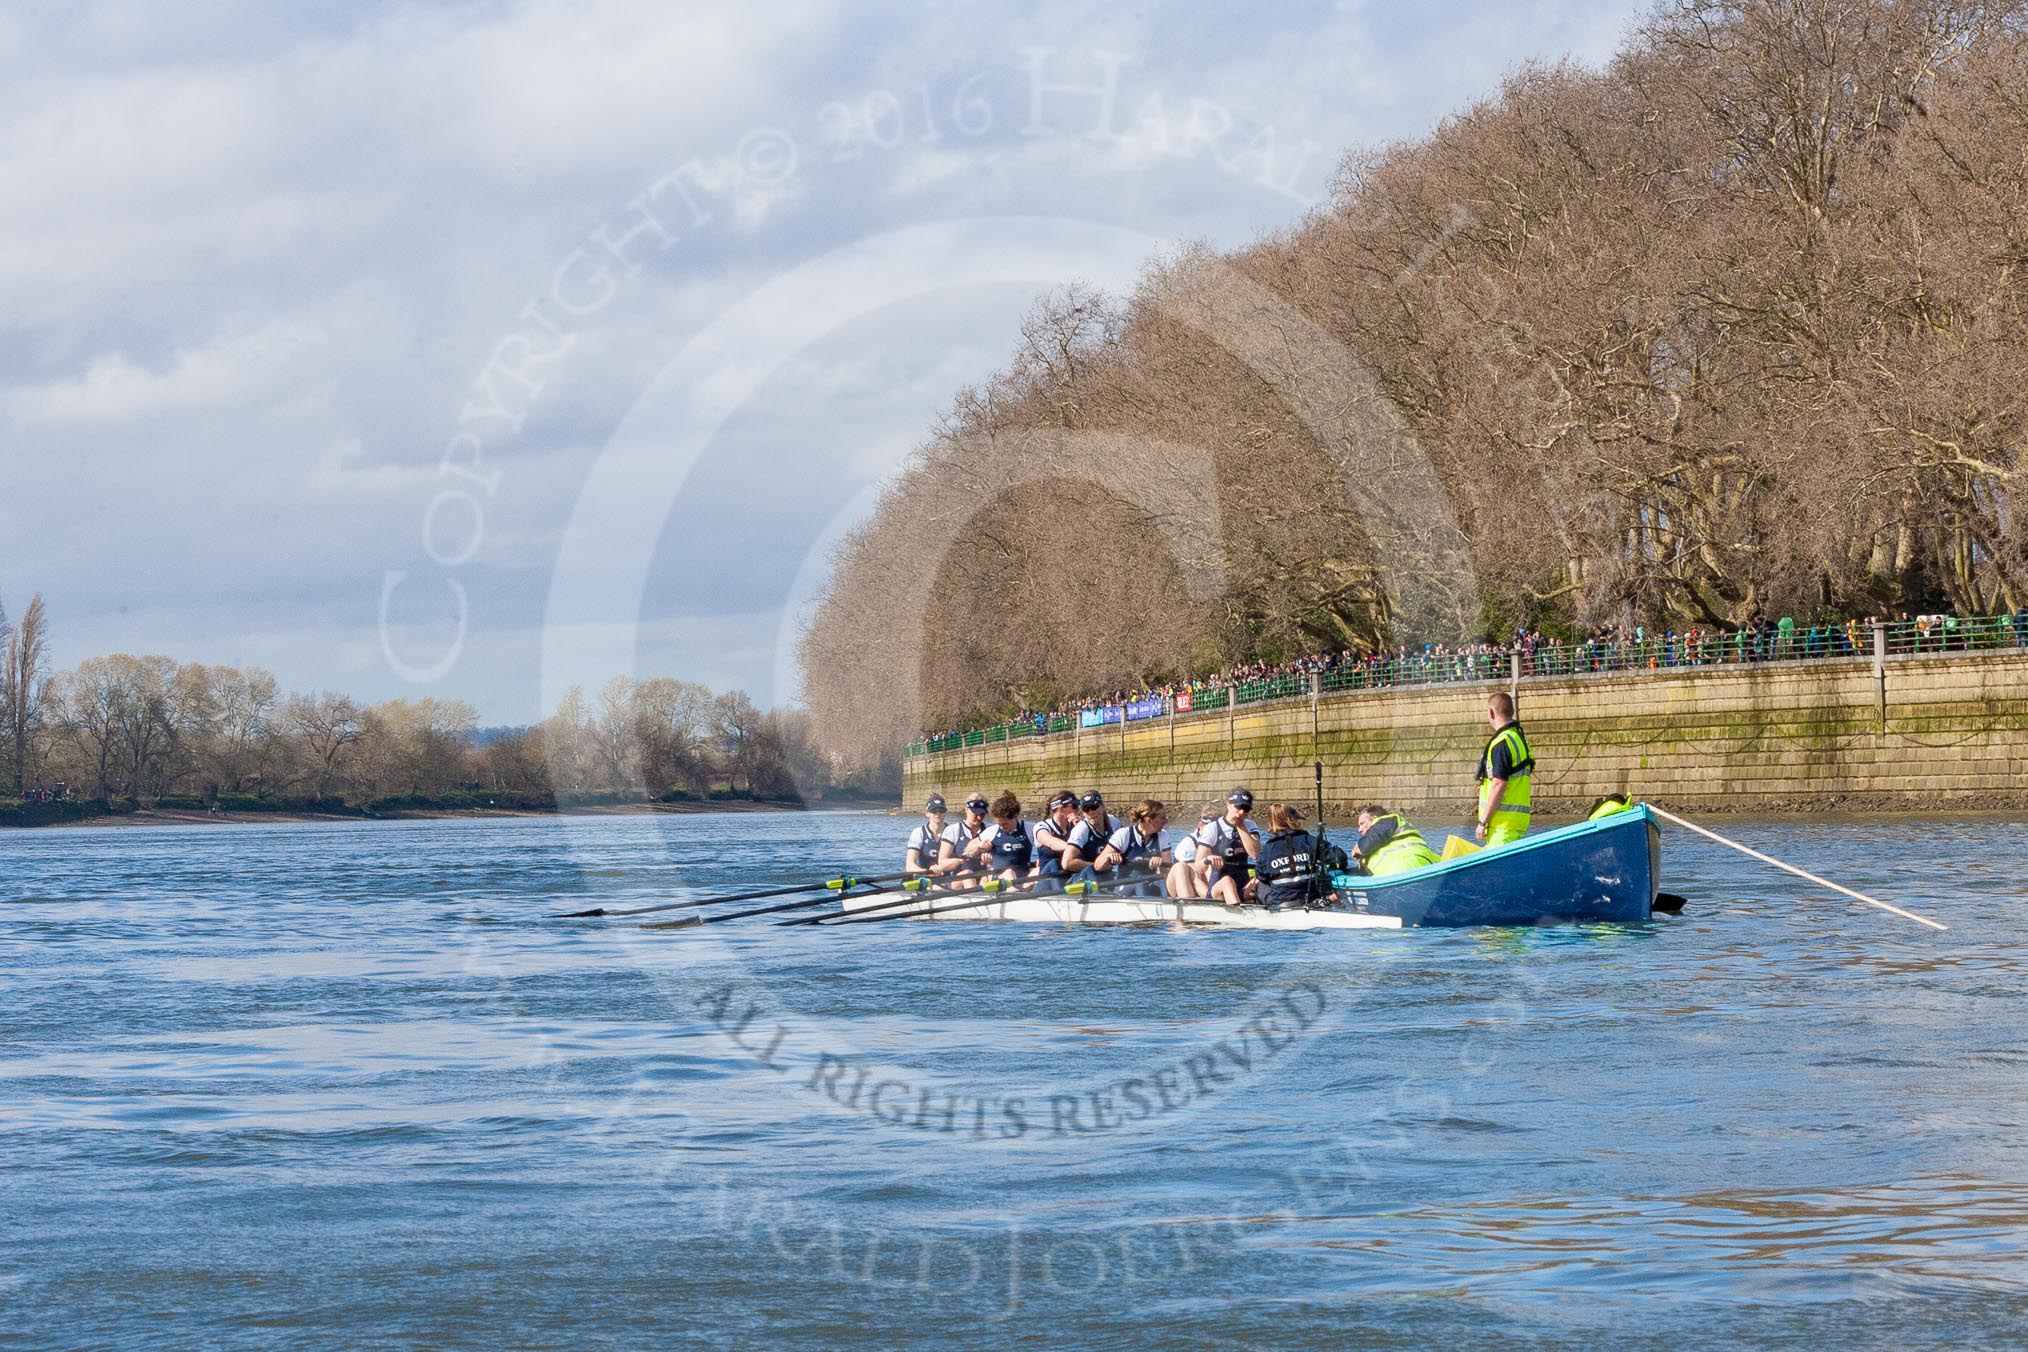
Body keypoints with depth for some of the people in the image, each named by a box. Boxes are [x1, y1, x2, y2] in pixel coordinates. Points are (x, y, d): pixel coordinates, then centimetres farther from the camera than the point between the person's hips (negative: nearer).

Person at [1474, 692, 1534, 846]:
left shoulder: (1502, 743, -13)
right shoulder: (1520, 739, 17)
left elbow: (1499, 784, -19)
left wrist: (1483, 822, -16)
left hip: (1503, 821, -10)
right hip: (1517, 818, 10)